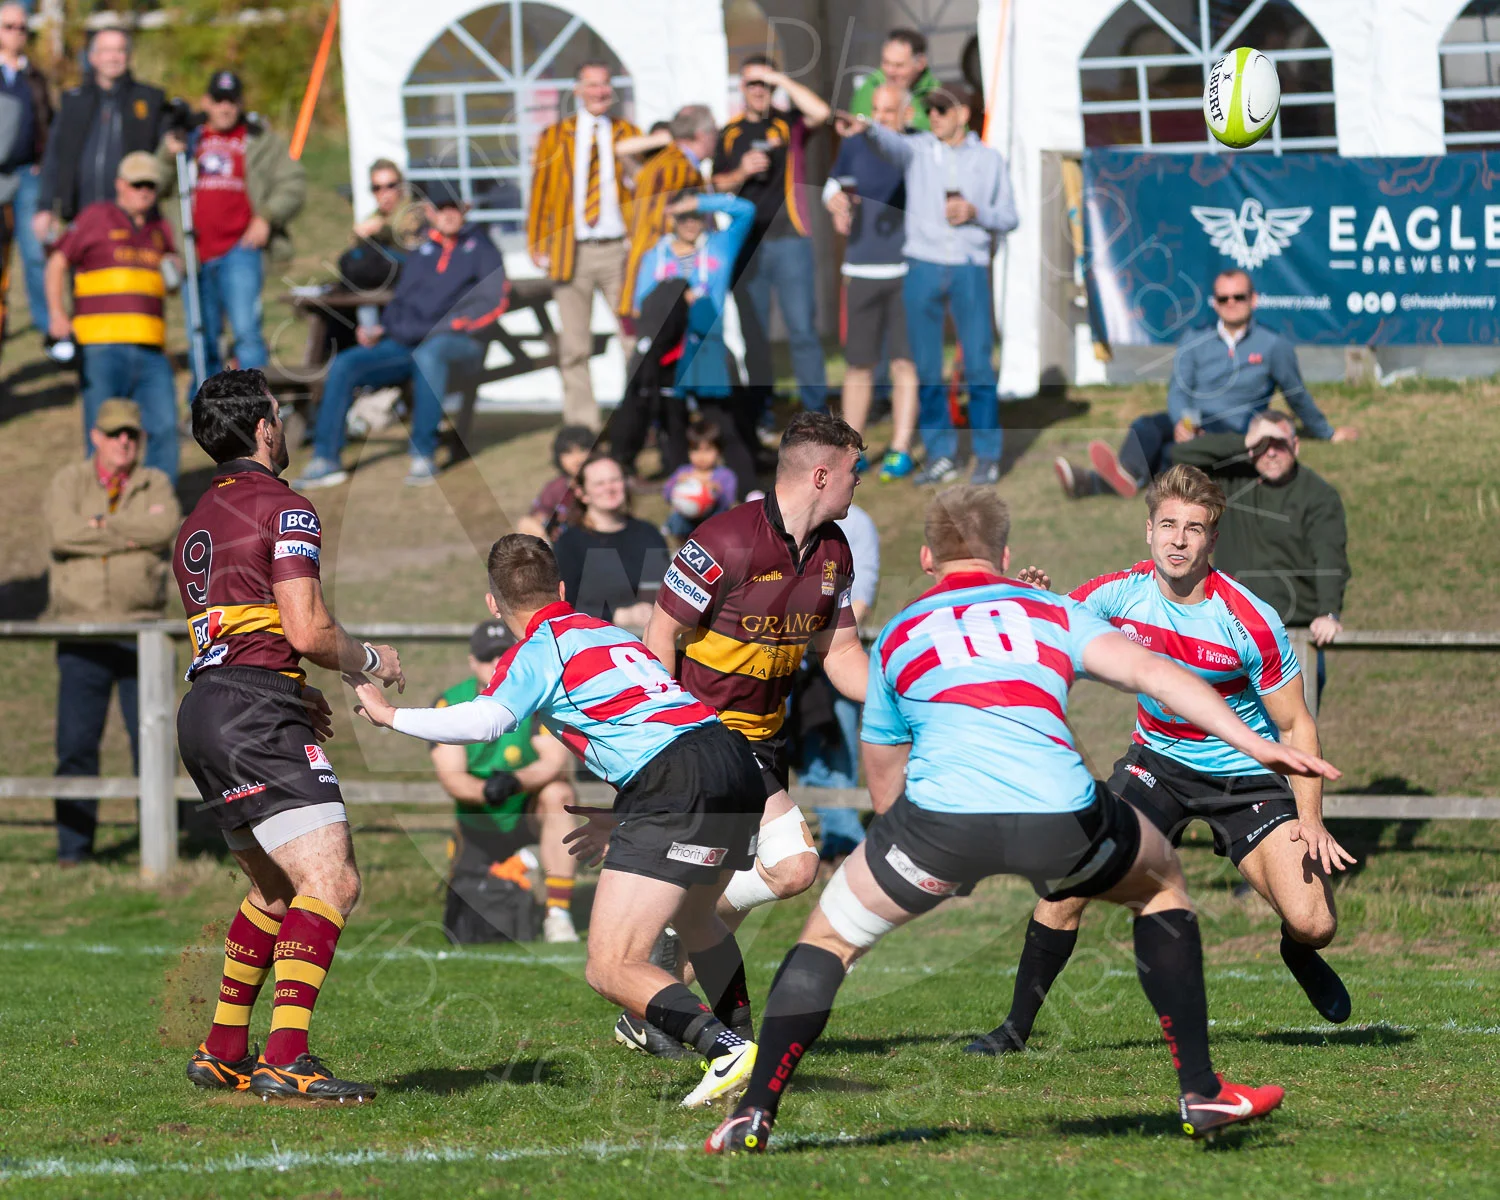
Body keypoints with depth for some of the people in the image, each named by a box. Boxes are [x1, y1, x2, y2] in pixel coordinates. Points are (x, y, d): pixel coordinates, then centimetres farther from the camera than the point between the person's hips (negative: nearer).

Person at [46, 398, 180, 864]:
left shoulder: (154, 484, 10)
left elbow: (165, 526, -12)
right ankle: (73, 846, 2)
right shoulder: (68, 482, 9)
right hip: (81, 630, 0)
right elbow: (63, 533, -11)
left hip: (140, 631, 0)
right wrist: (131, 532, -8)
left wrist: (103, 524, -9)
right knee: (76, 742, -5)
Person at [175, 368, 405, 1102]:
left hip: (204, 708, 10)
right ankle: (286, 1060, -28)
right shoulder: (283, 510, -7)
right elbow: (308, 632, -15)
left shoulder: (198, 521, 21)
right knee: (331, 882, -16)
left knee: (277, 889, 22)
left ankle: (224, 1052, 23)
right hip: (254, 717, -10)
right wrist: (370, 659, 3)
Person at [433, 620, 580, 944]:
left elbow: (559, 761, -24)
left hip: (531, 812, -2)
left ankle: (559, 913, -32)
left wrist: (515, 781, -44)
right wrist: (485, 791, -39)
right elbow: (451, 777, -16)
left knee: (558, 794, -36)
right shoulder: (450, 705, -8)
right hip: (480, 825, 2)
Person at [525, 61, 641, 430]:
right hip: (573, 251, 0)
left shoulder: (628, 134, 10)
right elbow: (540, 193, 8)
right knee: (574, 348, 2)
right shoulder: (554, 137, 9)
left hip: (619, 250, 0)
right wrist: (538, 246, 2)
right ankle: (581, 426, 7)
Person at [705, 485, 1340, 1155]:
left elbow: (885, 795, 34)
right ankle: (1201, 1093, 24)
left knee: (831, 935, 23)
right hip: (1061, 815, 0)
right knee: (1161, 885, 30)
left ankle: (754, 1114, 10)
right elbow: (1150, 672, 9)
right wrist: (1255, 746, 4)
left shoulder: (896, 636, 29)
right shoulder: (1053, 613, 26)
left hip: (940, 815, 0)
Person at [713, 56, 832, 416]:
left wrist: (782, 81, -12)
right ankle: (760, 409, 12)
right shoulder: (730, 134, 12)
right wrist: (741, 173, -7)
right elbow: (717, 184, 13)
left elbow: (820, 112, -18)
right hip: (746, 243, 3)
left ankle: (816, 408, -6)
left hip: (788, 238, -3)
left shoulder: (789, 124, 3)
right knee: (753, 332, 6)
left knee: (802, 328, -8)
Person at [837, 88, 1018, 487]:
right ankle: (940, 456, 10)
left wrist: (975, 212, -8)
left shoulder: (990, 159, 10)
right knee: (926, 368, 2)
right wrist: (866, 128, -39)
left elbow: (1009, 217, 13)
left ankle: (987, 455, 6)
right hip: (924, 267, 1)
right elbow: (894, 143, -16)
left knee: (979, 365, -3)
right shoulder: (918, 149, 7)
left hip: (970, 270, -1)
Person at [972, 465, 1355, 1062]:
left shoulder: (1250, 621, -22)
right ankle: (1016, 1027, 2)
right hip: (1157, 761, 2)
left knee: (1313, 924, -15)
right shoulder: (1119, 593, -13)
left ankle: (1298, 954, 26)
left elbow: (1295, 725, -13)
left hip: (1246, 773, -2)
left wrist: (1311, 820, -22)